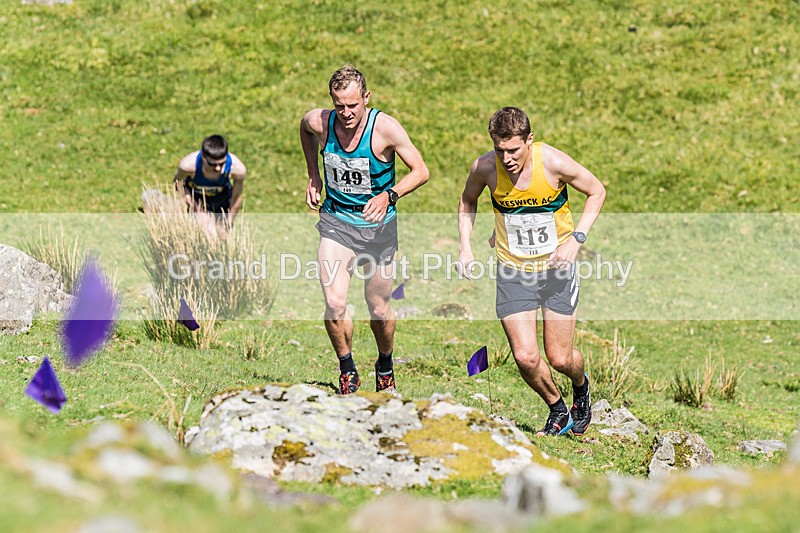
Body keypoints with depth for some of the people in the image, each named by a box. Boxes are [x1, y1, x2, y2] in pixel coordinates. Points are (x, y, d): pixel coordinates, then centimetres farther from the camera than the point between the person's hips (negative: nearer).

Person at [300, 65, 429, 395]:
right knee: (334, 304, -17)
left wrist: (389, 195, -30)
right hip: (336, 222, 1)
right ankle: (347, 372, 5)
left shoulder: (385, 127, -19)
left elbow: (421, 171, -14)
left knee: (379, 310, 7)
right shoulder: (319, 122, -12)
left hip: (378, 224, -1)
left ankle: (385, 366, 36)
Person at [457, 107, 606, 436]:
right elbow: (468, 201, 10)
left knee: (560, 358, 0)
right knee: (526, 358, -9)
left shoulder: (553, 162, -20)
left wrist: (576, 239, -15)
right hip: (513, 269, 1)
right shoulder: (485, 168, -14)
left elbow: (597, 192, -4)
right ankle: (558, 411, 21)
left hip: (556, 265, -1)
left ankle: (581, 386, 38)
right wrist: (465, 246, -3)